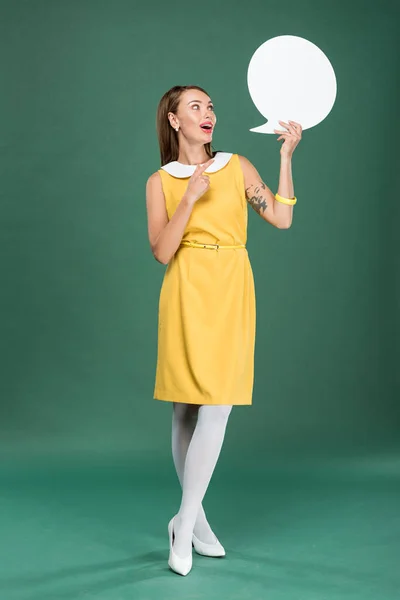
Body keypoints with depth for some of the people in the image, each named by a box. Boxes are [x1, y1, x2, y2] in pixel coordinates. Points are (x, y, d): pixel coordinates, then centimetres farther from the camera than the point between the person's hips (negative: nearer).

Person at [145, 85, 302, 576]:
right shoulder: (160, 181, 6)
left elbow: (281, 218, 1)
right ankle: (193, 516, 19)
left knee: (217, 406, -7)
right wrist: (190, 197, -14)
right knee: (185, 409, 3)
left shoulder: (237, 166, 10)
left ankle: (185, 523, 3)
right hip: (187, 294, -1)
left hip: (231, 294, 1)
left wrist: (286, 156, -3)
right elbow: (161, 252, -5)